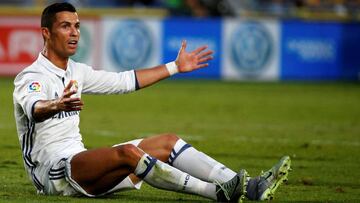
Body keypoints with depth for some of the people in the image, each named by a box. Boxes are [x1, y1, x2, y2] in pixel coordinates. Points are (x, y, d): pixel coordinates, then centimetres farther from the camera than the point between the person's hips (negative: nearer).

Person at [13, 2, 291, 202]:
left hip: (82, 163, 9)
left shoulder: (75, 72, 15)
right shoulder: (31, 77, -12)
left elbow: (124, 81, 24)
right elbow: (34, 108, -34)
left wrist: (175, 67, 27)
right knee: (127, 152, -33)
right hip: (52, 173, -9)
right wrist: (57, 106, -58)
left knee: (167, 142, -1)